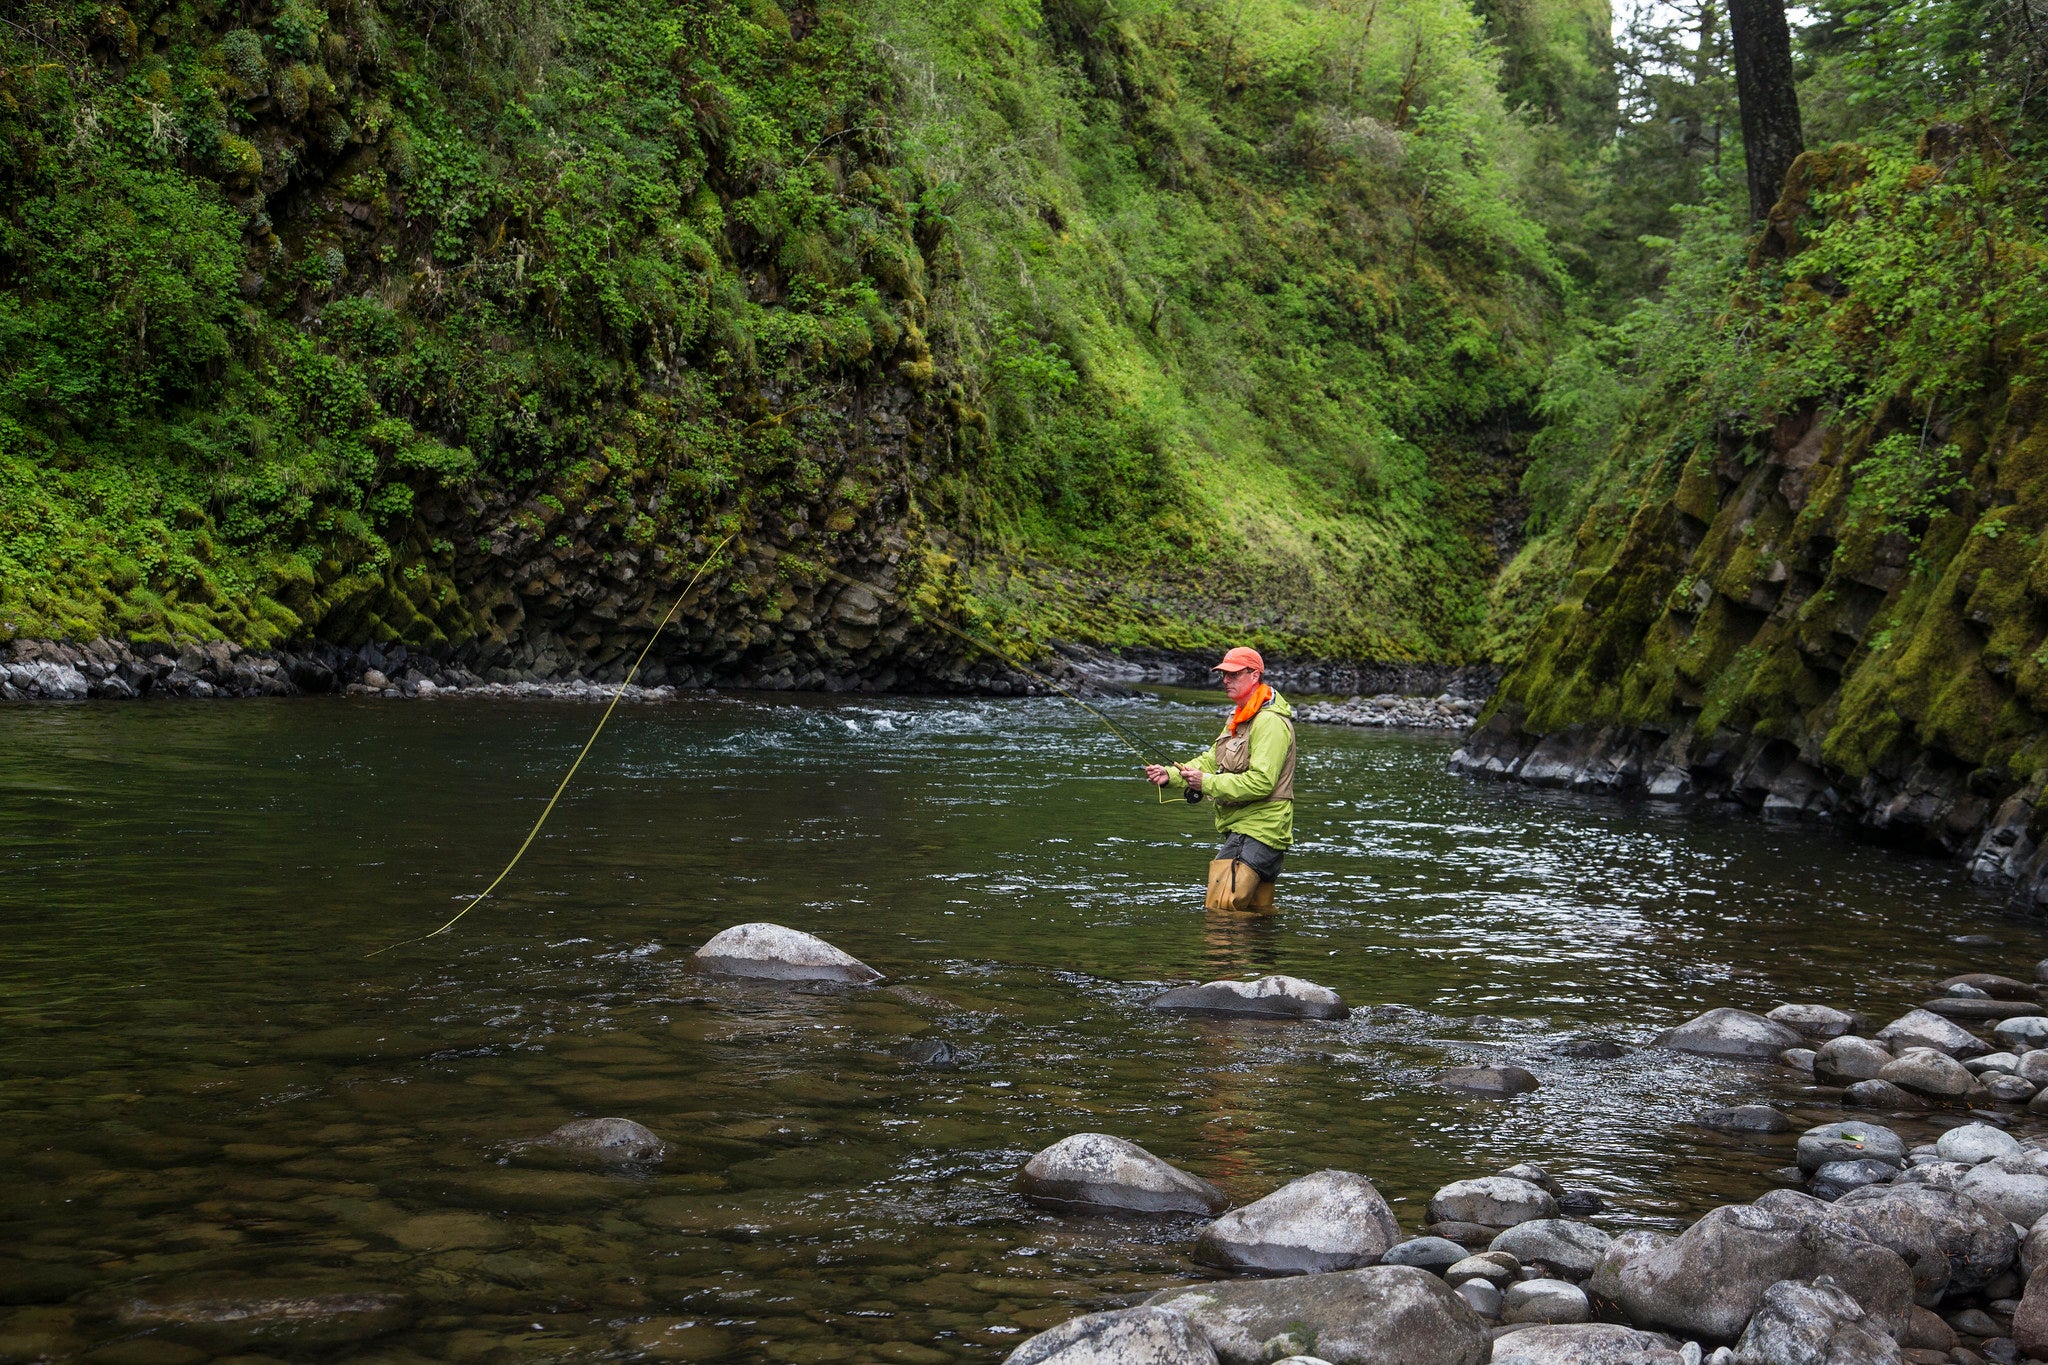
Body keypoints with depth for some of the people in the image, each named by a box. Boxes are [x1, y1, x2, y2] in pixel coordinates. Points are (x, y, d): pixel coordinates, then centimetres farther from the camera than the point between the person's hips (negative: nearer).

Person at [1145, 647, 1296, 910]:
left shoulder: (1270, 722, -16)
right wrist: (1170, 775, -1)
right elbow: (1211, 761, 16)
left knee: (1221, 909, -14)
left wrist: (1207, 783, -23)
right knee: (1258, 910, 15)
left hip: (1257, 831, -11)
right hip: (1242, 829, 11)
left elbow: (1261, 782, -25)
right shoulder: (1240, 718, 18)